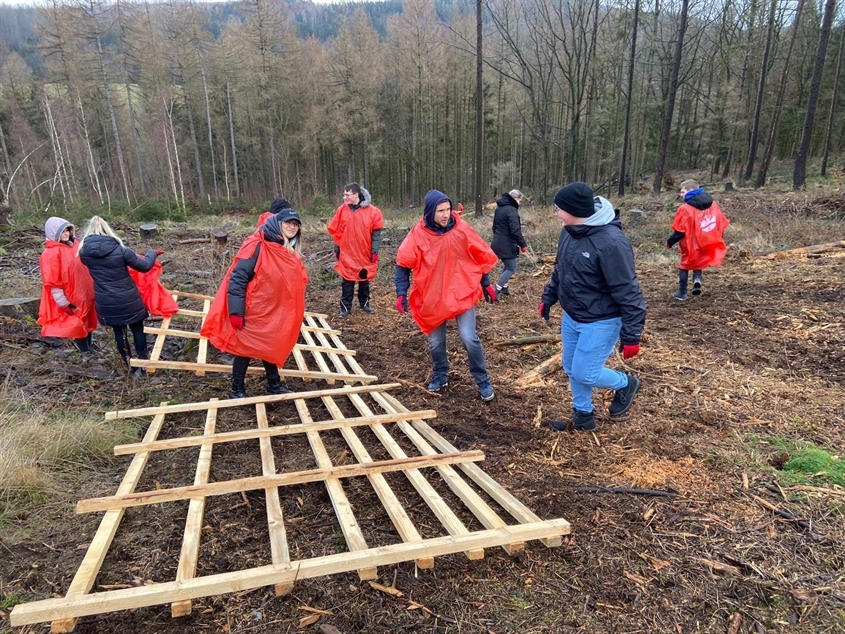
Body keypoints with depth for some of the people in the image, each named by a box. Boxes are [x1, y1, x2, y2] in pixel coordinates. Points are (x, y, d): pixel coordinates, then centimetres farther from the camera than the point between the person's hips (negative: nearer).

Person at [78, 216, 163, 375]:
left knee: (118, 331, 16)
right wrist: (152, 253, 11)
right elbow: (145, 266, -8)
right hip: (128, 299, -3)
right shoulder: (120, 250, -18)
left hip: (106, 302, 3)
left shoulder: (84, 252, -7)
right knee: (137, 329, 14)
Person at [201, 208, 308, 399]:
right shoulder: (257, 246, -19)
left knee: (270, 348, 19)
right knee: (245, 348, 6)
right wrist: (236, 311, -24)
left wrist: (295, 313, 19)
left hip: (273, 312, 8)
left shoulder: (290, 251, 6)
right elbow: (237, 278, -21)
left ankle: (274, 385, 34)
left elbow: (295, 283, 17)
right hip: (251, 312, -7)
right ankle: (237, 391, 20)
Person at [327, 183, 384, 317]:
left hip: (365, 253, 0)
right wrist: (336, 249, 4)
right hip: (347, 254, 0)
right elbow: (336, 231, 4)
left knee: (364, 280, 15)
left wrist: (375, 251, -8)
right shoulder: (342, 210, -2)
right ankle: (345, 307, 12)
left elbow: (376, 233, -5)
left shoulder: (372, 211, -8)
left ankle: (365, 303, 29)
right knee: (347, 281, 4)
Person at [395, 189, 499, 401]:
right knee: (436, 342, 12)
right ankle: (440, 376, 36)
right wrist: (401, 293, -8)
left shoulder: (461, 229, -9)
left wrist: (486, 284, 7)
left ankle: (483, 381, 11)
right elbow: (403, 263, -3)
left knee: (469, 338, -8)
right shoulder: (418, 234, -10)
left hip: (462, 294, -1)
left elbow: (482, 256, 3)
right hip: (433, 297, 2)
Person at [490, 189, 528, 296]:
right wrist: (523, 244, -14)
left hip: (497, 243, 9)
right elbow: (515, 231, -23)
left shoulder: (499, 208, 12)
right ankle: (495, 292, -6)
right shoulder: (512, 210, -17)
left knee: (508, 266, 23)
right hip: (507, 245, -9)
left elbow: (495, 227, 21)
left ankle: (504, 288, 27)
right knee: (511, 268, 0)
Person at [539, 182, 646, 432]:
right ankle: (583, 417, 37)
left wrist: (631, 335, -23)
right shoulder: (569, 232, -3)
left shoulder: (611, 242, -28)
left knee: (584, 373, -2)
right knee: (571, 369, 16)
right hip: (571, 317, 8)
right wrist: (548, 298, 20)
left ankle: (626, 383, 28)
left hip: (600, 322, -8)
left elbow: (628, 292, -25)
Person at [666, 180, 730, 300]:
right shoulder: (713, 204, 4)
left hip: (691, 245, -5)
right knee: (698, 262, 25)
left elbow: (679, 231, -16)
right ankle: (698, 278, -5)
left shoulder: (685, 209, -17)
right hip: (709, 244, 5)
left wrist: (670, 242, -2)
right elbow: (722, 223, 9)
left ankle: (682, 293, 17)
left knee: (684, 266, 14)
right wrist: (715, 238, 20)